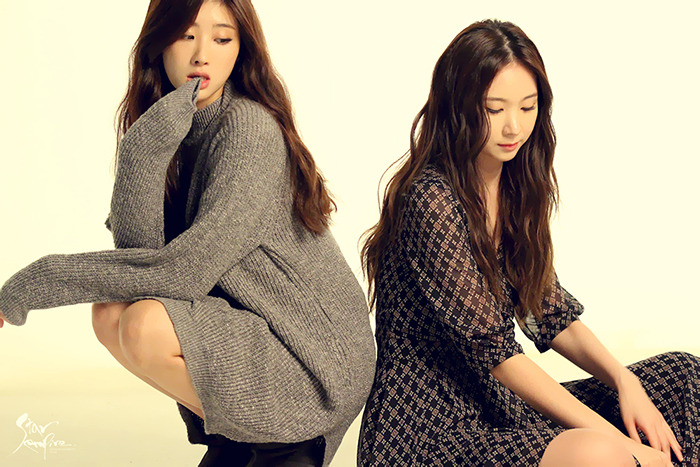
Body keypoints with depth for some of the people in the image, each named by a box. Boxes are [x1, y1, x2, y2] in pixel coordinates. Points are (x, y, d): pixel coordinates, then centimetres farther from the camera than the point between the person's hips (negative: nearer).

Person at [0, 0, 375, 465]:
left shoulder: (249, 129, -19)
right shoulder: (163, 127, 4)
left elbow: (186, 269, -25)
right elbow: (137, 246, -9)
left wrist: (42, 279, -19)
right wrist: (143, 152, -24)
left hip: (318, 362, -7)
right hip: (246, 328, 7)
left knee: (147, 326, -24)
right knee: (112, 310, -5)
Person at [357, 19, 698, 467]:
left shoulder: (514, 190, 9)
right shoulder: (431, 200, -18)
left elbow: (553, 315, 12)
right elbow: (491, 347, -20)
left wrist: (624, 380, -6)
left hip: (495, 402, 9)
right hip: (428, 426, -9)